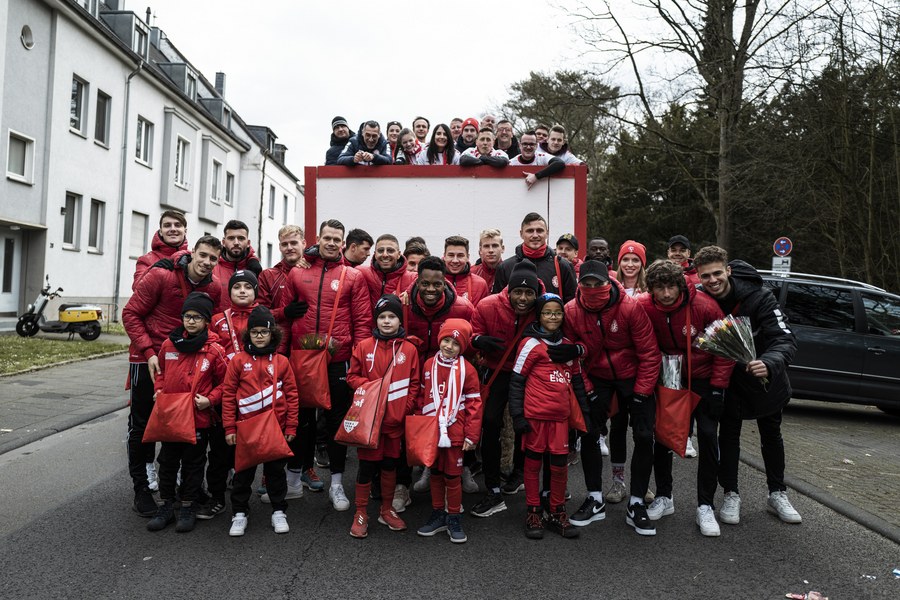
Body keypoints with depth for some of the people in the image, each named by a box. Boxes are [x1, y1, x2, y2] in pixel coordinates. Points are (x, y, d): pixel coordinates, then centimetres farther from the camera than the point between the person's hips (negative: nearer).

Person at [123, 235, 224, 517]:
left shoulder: (214, 289, -3)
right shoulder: (161, 276, -15)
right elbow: (131, 314, -12)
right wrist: (148, 351, -19)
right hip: (147, 360, -4)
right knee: (141, 424, 5)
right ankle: (141, 488, 17)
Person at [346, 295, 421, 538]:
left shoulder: (409, 349, 0)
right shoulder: (364, 346, -2)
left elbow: (414, 384, 4)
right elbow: (352, 376, 3)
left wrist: (406, 408, -6)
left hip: (396, 419, 2)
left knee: (390, 464, 13)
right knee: (367, 464, 4)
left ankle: (387, 510, 29)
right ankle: (361, 513, 18)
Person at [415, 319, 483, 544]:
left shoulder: (467, 369, -8)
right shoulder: (429, 365, 3)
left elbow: (474, 404, -8)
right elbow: (422, 396, 11)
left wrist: (471, 435, -10)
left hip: (454, 433, -4)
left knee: (452, 475, 6)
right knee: (435, 473, 15)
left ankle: (454, 518, 20)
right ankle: (438, 515, 29)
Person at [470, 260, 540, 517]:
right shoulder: (487, 306, -20)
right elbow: (474, 333, -7)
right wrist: (479, 340, -29)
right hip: (498, 371, -1)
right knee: (490, 422, -13)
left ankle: (519, 471, 46)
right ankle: (494, 492, -1)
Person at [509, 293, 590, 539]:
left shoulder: (568, 345, 13)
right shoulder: (531, 343, -4)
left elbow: (577, 380, 19)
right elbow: (516, 380, -5)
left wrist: (585, 411, 16)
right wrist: (517, 415, -10)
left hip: (560, 416, 4)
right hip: (535, 415, -4)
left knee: (560, 464, 6)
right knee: (533, 462, 6)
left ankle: (557, 513, 22)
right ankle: (534, 513, 19)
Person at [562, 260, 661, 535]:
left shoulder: (631, 308, -23)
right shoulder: (572, 311, -17)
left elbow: (649, 352, -17)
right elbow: (572, 349, -5)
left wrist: (641, 392, -16)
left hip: (632, 376, -2)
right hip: (596, 376, 2)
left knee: (644, 437, -7)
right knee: (588, 435, -2)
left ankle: (636, 505, 7)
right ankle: (595, 500, 14)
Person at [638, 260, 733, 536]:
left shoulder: (704, 306, -22)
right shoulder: (644, 308, -17)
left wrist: (718, 385, -12)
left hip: (703, 378, -2)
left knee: (708, 437, -5)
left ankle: (705, 506, 5)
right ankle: (664, 497, 20)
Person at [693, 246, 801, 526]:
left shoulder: (758, 295, -30)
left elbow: (786, 339, -34)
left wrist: (769, 364, -52)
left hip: (764, 373, -1)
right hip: (726, 374, 1)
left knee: (771, 434, 15)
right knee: (728, 432, 3)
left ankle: (778, 494, 30)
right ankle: (731, 495, 18)